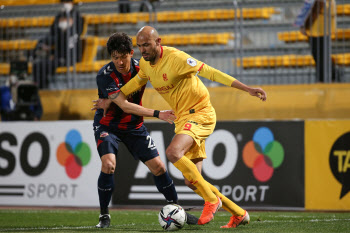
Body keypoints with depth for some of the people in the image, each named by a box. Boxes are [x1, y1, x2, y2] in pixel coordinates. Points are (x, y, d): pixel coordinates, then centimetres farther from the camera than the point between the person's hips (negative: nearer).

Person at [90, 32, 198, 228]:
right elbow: (125, 106, -30)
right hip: (107, 125, -4)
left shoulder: (141, 67, -11)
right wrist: (158, 114, -34)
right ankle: (104, 216, -10)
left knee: (158, 167, -1)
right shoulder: (105, 76, -25)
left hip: (134, 126, 4)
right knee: (108, 164, -26)